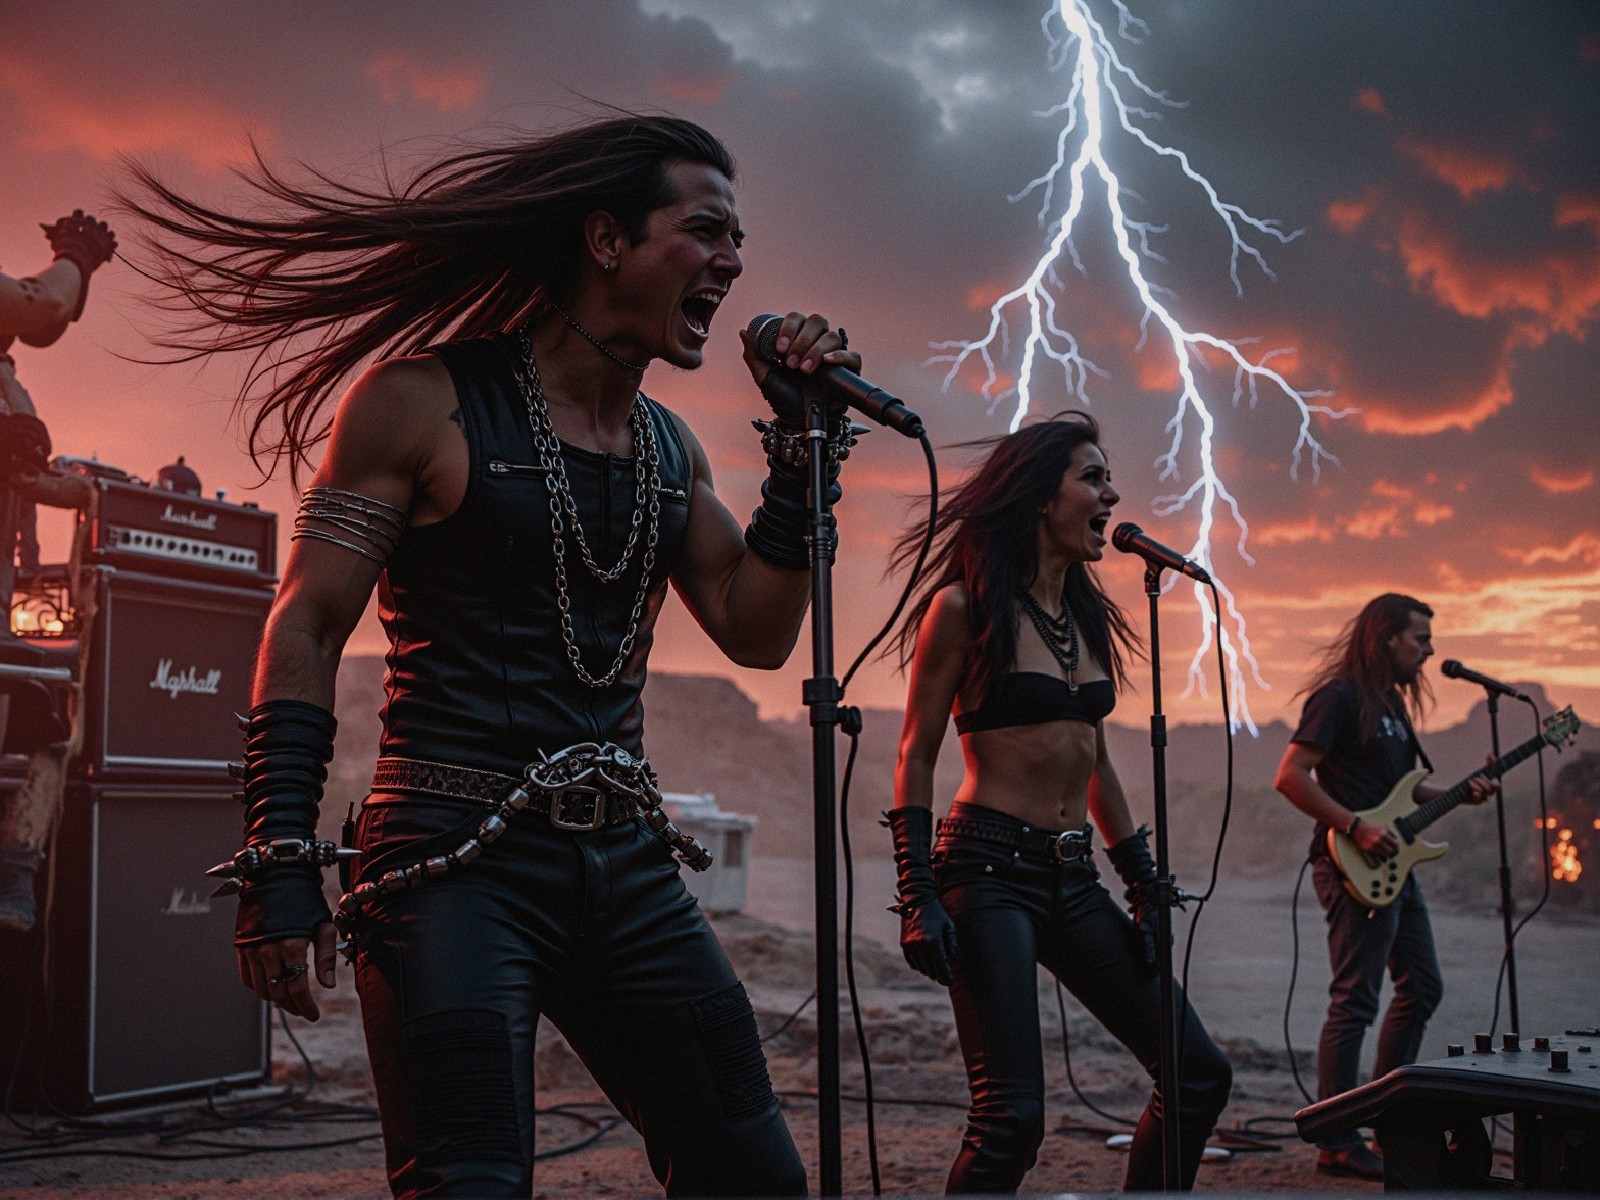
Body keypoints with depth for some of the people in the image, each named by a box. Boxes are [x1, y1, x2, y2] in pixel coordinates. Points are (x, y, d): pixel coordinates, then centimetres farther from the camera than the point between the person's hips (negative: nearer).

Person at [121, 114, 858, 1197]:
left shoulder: (671, 447, 14)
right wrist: (281, 861, -13)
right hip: (458, 864, -6)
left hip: (626, 865, 6)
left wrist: (804, 446, 4)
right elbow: (305, 632, -5)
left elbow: (754, 633, 12)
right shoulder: (426, 403, -4)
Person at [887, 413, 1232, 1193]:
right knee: (1012, 1115, -14)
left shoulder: (1089, 619, 15)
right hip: (989, 867, -7)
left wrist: (1144, 886, 15)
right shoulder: (966, 607, -5)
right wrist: (918, 898, -13)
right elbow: (916, 757, -5)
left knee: (1200, 1075, 5)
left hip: (1074, 880, 7)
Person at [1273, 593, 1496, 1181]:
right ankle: (1339, 1144, -5)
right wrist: (1355, 827, -21)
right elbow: (1290, 776, -18)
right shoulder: (1340, 696, -12)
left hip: (1394, 867, 10)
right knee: (1354, 1001, -9)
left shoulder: (1392, 702, 18)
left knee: (1422, 987, 15)